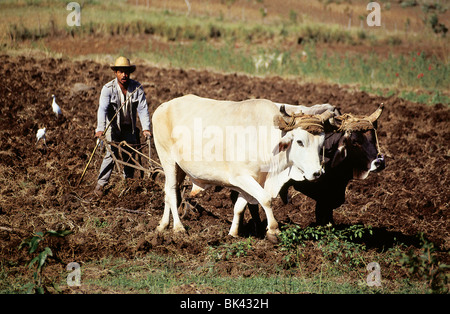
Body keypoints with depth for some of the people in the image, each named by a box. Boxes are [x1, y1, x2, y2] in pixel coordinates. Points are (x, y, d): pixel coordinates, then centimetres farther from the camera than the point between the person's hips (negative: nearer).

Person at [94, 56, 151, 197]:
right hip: (113, 126, -3)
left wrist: (146, 128, -29)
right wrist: (100, 129, -45)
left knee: (130, 155, 3)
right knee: (112, 154, -14)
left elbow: (143, 108, -16)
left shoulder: (137, 87, -12)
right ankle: (100, 184, -8)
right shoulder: (108, 89, -19)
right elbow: (102, 109, -31)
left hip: (129, 128, 3)